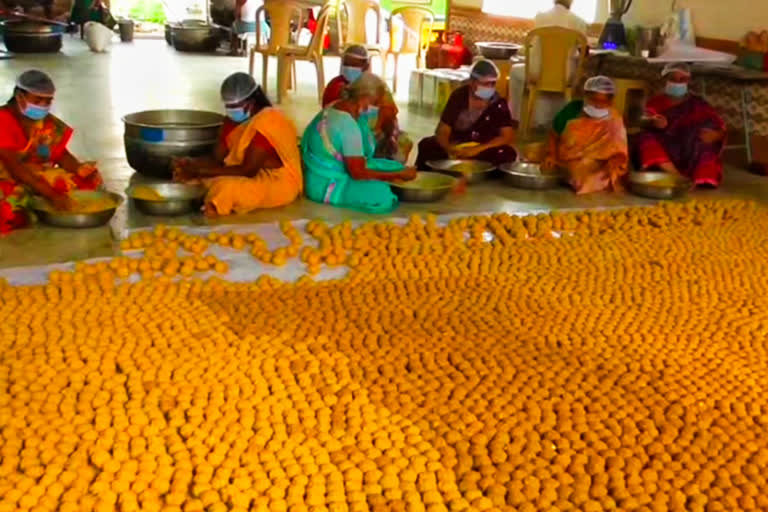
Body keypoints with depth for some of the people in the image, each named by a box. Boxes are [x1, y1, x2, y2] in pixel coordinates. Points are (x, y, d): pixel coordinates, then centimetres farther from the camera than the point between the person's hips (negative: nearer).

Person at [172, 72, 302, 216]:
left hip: (279, 183, -9)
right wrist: (191, 164, -19)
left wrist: (201, 171, -25)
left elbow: (248, 170, -25)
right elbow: (216, 158, 2)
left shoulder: (267, 122, -22)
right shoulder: (234, 120, 3)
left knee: (227, 188, -35)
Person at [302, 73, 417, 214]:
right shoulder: (349, 126, -29)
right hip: (326, 185, -10)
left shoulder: (336, 105, 1)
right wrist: (399, 175, -20)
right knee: (383, 196, -29)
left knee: (396, 167, 8)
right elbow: (358, 174, -26)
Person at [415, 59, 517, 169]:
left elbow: (508, 137, -18)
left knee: (507, 154, -32)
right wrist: (450, 149, -36)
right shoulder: (458, 96, -9)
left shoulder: (499, 104, -11)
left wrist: (477, 149, -31)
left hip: (484, 151, -1)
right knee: (426, 145, -24)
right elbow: (442, 132, -12)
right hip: (455, 147, 1)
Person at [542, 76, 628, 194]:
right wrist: (551, 157, -2)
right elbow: (555, 135, 9)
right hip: (562, 168, 2)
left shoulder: (613, 122, -5)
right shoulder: (572, 110, -2)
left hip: (594, 172, -2)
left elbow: (619, 153, -3)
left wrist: (614, 164, -22)